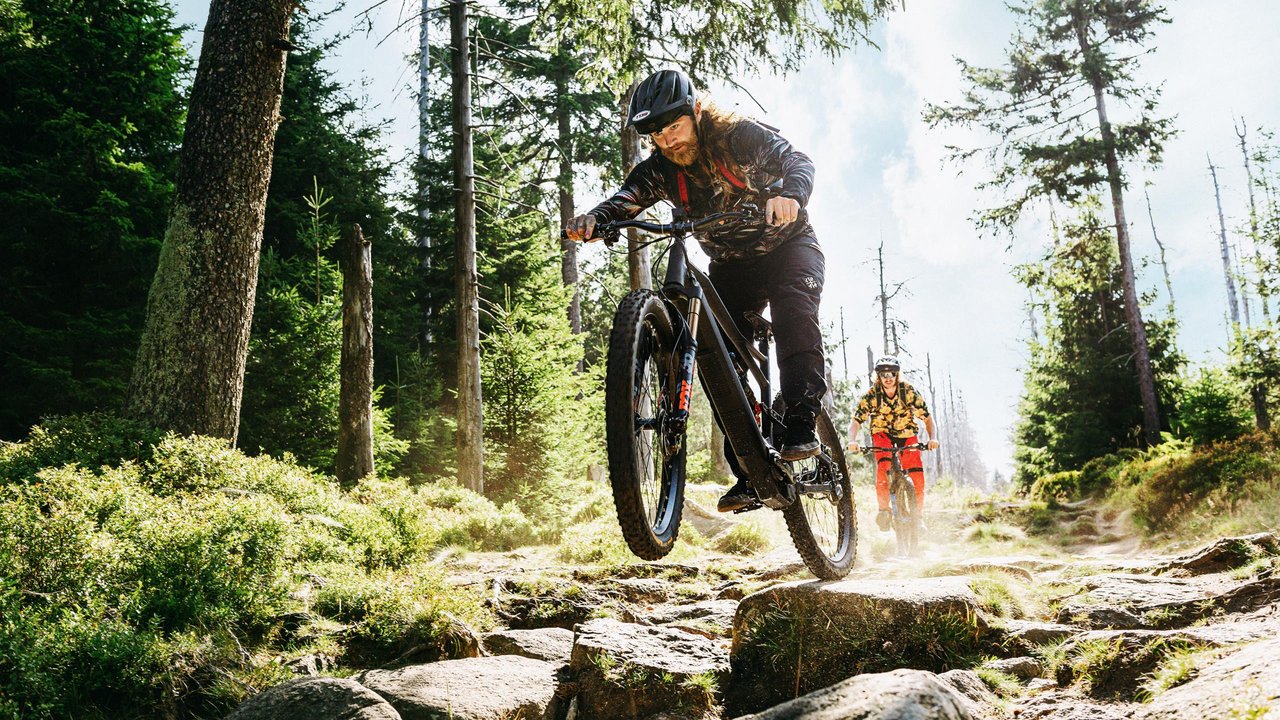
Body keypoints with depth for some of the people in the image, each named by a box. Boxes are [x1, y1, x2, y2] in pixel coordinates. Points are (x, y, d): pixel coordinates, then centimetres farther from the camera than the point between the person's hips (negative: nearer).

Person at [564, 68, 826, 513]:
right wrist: (594, 218, -51)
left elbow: (798, 162, -32)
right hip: (731, 265, 3)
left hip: (788, 246, -3)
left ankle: (801, 424, -32)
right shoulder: (661, 168, -11)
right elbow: (628, 197, -28)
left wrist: (790, 196, -55)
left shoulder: (739, 136, -20)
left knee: (794, 308, -34)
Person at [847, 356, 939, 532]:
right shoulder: (871, 396, -21)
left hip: (906, 433, 1)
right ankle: (883, 510, -19)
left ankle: (919, 515, 4)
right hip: (882, 433, -1)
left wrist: (933, 438, -33)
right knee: (883, 466, -29)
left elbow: (927, 418, -15)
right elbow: (856, 422, -22)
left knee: (917, 474, -14)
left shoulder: (909, 392, -20)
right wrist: (852, 440, -41)